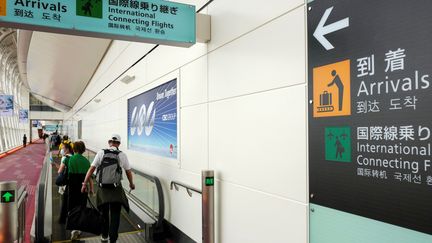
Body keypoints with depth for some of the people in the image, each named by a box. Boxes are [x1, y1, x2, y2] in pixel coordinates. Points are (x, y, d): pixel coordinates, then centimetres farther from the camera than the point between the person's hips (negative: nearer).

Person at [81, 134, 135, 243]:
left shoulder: (101, 153, -1)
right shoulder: (122, 155, -4)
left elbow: (91, 169, -5)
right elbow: (128, 171, 2)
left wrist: (84, 183, 2)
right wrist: (131, 184, 18)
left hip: (102, 189, 2)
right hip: (116, 190, -2)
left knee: (104, 213, 20)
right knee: (115, 215, 7)